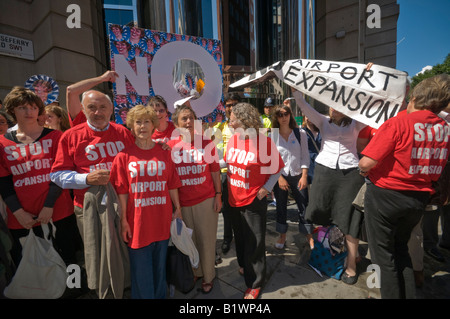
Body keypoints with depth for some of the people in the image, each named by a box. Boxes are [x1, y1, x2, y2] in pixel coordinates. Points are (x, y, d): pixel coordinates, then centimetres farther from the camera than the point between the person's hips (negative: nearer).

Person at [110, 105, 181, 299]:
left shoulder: (164, 153, 3)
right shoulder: (125, 155, -4)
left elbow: (172, 185, 5)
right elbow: (122, 191, -4)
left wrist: (177, 209, 5)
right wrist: (123, 220, -5)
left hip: (162, 220, 3)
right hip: (137, 222, -2)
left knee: (160, 266, 19)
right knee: (141, 270, 11)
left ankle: (160, 295, 41)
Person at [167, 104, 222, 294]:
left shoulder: (207, 144, -3)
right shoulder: (171, 146, -1)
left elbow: (215, 172, 1)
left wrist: (218, 196, -1)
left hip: (206, 200, -1)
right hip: (183, 203, 1)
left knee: (207, 241, 9)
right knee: (188, 241, 14)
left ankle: (208, 277, 30)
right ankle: (195, 273, 37)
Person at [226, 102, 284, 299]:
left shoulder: (264, 142, -17)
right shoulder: (233, 139, 0)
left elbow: (278, 168, -7)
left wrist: (266, 188, -10)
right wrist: (230, 185, 9)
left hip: (254, 200, -5)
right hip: (234, 199, 6)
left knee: (254, 242, 8)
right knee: (239, 237, 23)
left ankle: (254, 283, 28)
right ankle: (244, 266, 49)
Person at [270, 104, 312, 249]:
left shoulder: (300, 133, 1)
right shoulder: (272, 136, 0)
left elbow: (305, 156, 1)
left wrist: (304, 176, -7)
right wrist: (279, 177, -8)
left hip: (297, 176, 0)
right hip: (279, 177, 1)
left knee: (304, 207, -1)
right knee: (281, 207, 11)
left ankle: (309, 237, 17)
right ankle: (282, 236, 28)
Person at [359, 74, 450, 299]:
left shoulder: (397, 124, -19)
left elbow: (365, 163, -25)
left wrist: (364, 171, -5)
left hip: (385, 195, -6)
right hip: (420, 198, 7)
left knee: (383, 254, 11)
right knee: (401, 249, 25)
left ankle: (392, 294, 22)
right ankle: (409, 295, 34)